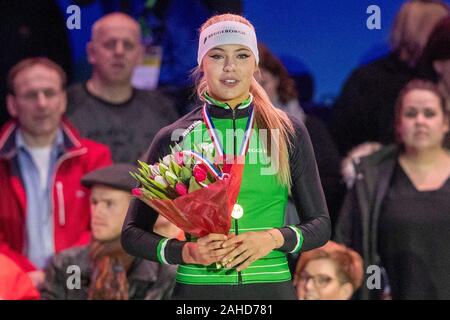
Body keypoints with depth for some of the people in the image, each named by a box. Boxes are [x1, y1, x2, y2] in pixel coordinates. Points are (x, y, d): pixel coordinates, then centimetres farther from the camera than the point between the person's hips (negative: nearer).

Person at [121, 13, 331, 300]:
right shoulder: (175, 137, 3)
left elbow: (320, 225, 8)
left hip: (271, 287, 1)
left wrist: (274, 238, -10)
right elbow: (133, 233, 5)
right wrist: (186, 252, -11)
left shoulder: (289, 133, 5)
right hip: (198, 288, 0)